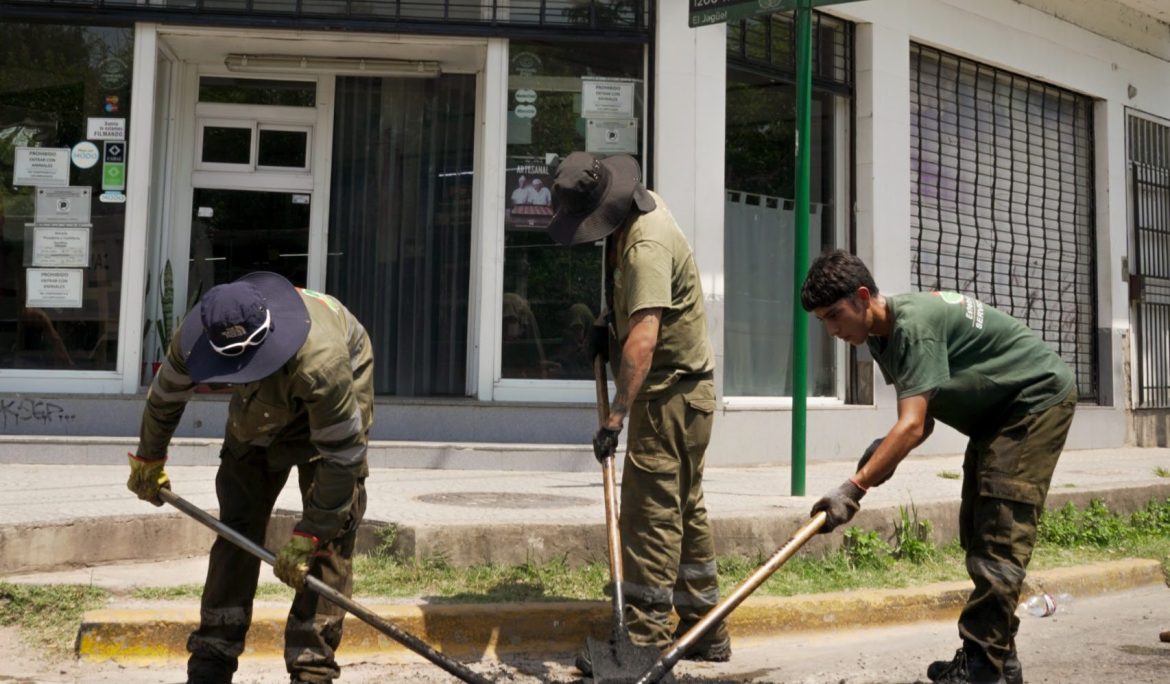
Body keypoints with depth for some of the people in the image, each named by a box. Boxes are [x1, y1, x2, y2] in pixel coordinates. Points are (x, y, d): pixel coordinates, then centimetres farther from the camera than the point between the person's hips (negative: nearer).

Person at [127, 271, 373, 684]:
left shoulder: (321, 361, -44)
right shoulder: (197, 337, -28)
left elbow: (342, 456, -34)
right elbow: (165, 396, -4)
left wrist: (306, 537, -29)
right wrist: (148, 460, 12)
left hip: (336, 405, -4)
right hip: (260, 410, 5)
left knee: (330, 537, -15)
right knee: (237, 525, -1)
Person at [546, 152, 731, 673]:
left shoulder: (646, 247, -24)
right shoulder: (643, 205, 7)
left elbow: (643, 338, -36)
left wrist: (616, 417, -40)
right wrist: (611, 319, 20)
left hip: (671, 392, -11)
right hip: (685, 389, 11)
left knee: (650, 512, -9)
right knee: (685, 508, 15)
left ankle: (646, 639, -5)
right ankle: (704, 631, 24)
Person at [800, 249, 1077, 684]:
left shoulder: (914, 325, -29)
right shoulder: (881, 338, 1)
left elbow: (912, 425, -37)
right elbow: (922, 422, 2)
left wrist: (853, 488, -42)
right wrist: (886, 454, -18)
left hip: (1038, 399, -10)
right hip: (996, 414, 10)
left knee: (1000, 533, -15)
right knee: (977, 531, 7)